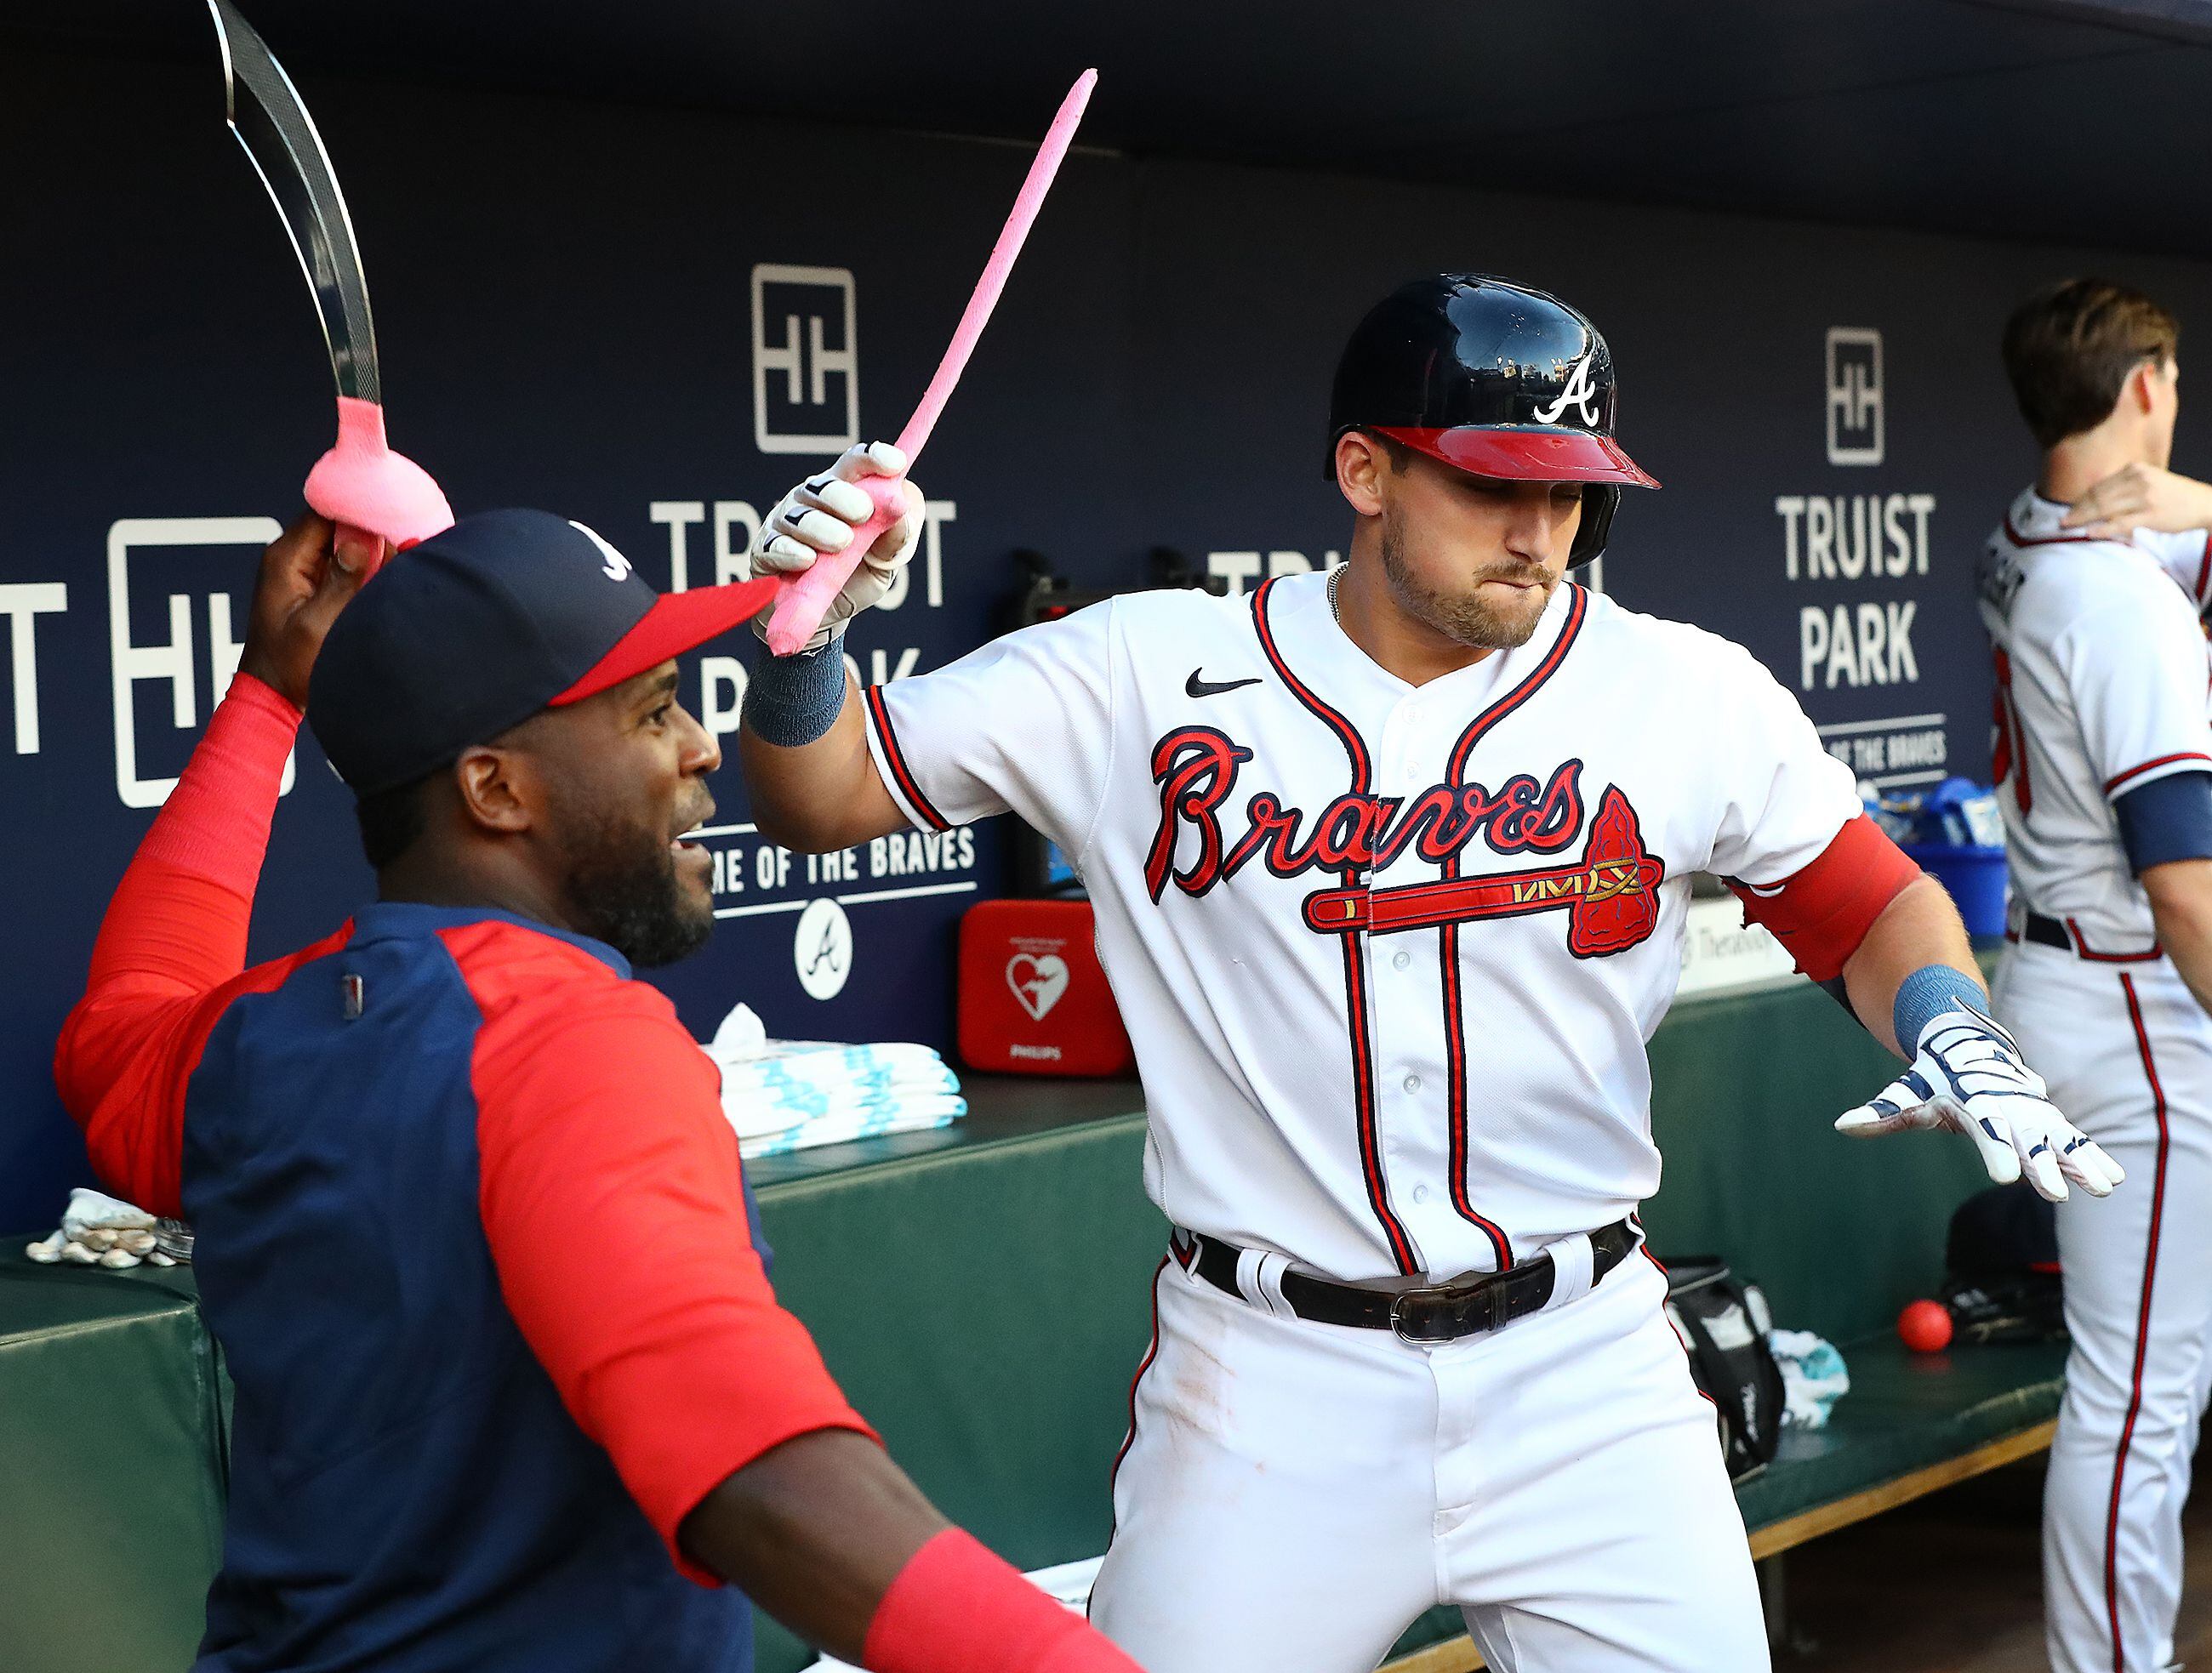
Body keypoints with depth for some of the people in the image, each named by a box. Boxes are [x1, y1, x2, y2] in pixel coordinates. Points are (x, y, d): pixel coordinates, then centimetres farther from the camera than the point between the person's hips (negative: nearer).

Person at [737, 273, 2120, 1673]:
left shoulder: (1690, 698, -2)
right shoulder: (1145, 678, -6)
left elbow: (1869, 901, 10)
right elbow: (822, 798, -1)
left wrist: (1950, 1031, -10)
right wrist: (803, 627, -20)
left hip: (1584, 1367, 2)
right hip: (1270, 1386, -1)